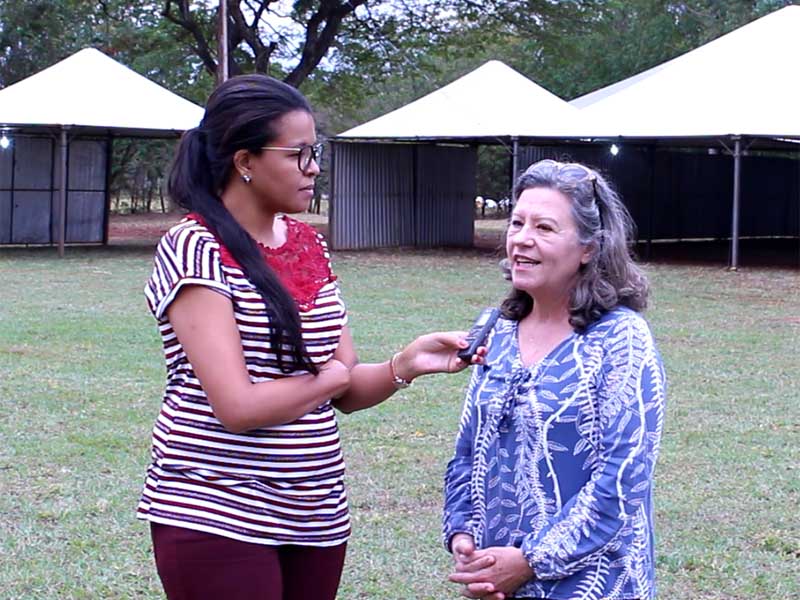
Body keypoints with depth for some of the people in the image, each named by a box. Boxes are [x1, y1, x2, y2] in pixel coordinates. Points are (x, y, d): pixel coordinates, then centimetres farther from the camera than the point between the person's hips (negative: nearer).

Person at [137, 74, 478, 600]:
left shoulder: (310, 246, 10)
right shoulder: (196, 250, -12)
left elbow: (347, 393, 9)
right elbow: (238, 406, -21)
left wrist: (406, 365, -10)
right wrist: (328, 376, -5)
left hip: (315, 516, 7)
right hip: (216, 517, -7)